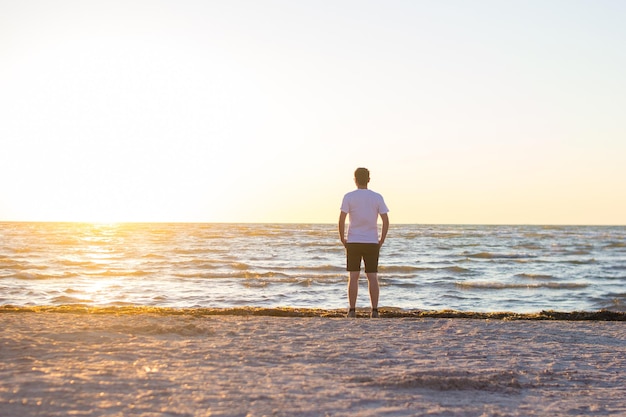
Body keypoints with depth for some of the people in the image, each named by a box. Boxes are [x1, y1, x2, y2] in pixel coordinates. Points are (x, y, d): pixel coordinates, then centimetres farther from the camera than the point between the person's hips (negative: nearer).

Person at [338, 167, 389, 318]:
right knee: (372, 277, 5)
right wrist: (381, 241, 6)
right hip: (372, 242, 1)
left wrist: (342, 239, 2)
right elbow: (386, 221, -1)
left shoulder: (349, 197, -3)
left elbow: (341, 220, -9)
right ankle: (374, 311, 3)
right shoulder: (377, 197, 2)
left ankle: (352, 310, 1)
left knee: (353, 277, 2)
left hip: (353, 242, -1)